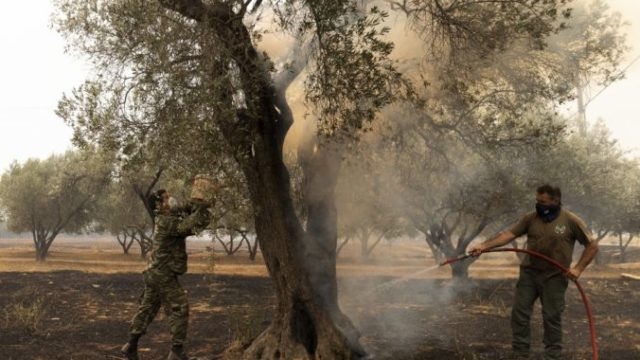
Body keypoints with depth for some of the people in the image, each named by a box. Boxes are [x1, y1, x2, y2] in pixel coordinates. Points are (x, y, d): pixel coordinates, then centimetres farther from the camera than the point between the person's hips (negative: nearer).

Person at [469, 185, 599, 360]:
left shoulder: (571, 221, -7)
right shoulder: (530, 218, -1)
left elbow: (592, 246, -2)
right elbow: (509, 234, -6)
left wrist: (578, 268, -11)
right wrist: (484, 246, -17)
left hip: (554, 277, -3)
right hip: (528, 274, 3)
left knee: (552, 318, 4)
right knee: (519, 313, 3)